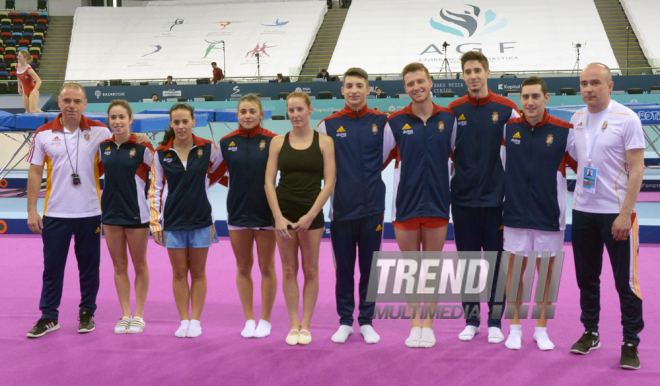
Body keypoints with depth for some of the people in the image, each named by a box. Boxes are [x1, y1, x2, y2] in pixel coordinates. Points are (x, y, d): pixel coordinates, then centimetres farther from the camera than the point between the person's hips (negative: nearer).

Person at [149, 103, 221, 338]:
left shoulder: (207, 148, -3)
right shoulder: (161, 153, 0)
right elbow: (155, 189, 4)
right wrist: (155, 222, 1)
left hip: (201, 219, -1)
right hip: (173, 220, 1)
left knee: (198, 272, 7)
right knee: (179, 272, 6)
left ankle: (196, 321, 15)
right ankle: (184, 321, 15)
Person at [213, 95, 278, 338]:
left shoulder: (273, 141, -7)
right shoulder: (226, 142, 1)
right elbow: (213, 173, 10)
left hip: (265, 212, -2)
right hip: (237, 213, 3)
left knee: (266, 267, 7)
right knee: (243, 268, 10)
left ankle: (265, 320, 20)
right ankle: (249, 320, 22)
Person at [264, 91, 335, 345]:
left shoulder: (324, 142, 0)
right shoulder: (278, 142, 5)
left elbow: (329, 183, -4)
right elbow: (269, 182, 1)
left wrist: (310, 215, -11)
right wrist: (278, 217, -9)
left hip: (311, 215, -1)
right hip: (284, 214, 1)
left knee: (310, 270, 4)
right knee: (289, 270, 5)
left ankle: (306, 325, 14)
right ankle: (294, 325, 13)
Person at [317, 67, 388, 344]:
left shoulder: (381, 122, 3)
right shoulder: (329, 125, 3)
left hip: (373, 208, 0)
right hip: (341, 209, 0)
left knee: (369, 268, 7)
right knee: (343, 269, 6)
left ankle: (366, 321, 18)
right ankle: (345, 321, 18)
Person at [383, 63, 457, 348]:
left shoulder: (448, 118, 1)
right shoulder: (395, 122, -1)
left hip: (437, 203, 0)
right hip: (405, 203, 0)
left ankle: (428, 324, 16)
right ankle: (414, 324, 17)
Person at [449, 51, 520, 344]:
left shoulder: (506, 109, -1)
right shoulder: (454, 110, 4)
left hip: (496, 197, -1)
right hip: (463, 197, 2)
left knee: (496, 261, 3)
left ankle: (495, 322, 13)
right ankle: (471, 320, 18)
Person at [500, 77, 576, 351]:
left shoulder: (563, 131, -7)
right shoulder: (508, 128, -1)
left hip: (549, 214, -1)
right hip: (516, 213, 1)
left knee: (546, 270, 8)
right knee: (515, 269, 7)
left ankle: (541, 329, 22)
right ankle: (515, 328, 20)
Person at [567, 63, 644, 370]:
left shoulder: (626, 118, -8)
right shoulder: (576, 119, 8)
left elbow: (636, 168, -11)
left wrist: (625, 213, -15)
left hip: (616, 213, -5)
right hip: (582, 210, 5)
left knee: (625, 281, -1)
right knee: (586, 278, 12)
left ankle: (630, 343, 10)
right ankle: (590, 332, 26)